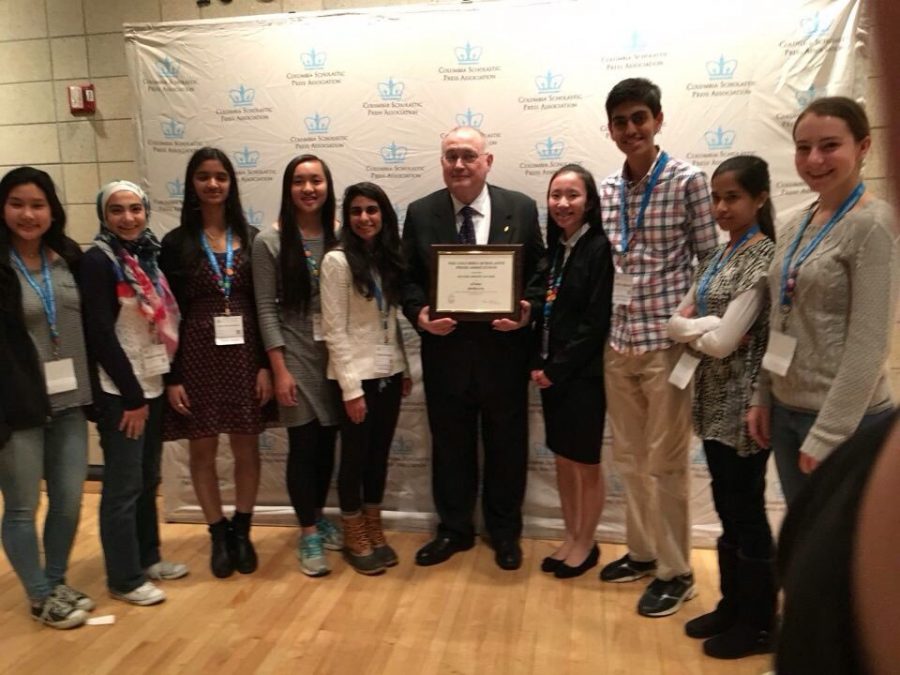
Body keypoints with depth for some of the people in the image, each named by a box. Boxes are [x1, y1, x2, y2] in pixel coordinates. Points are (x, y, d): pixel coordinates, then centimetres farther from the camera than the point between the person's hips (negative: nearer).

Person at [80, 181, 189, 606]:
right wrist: (132, 396, -14)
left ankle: (148, 558, 30)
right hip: (120, 393, -7)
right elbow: (100, 335, -15)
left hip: (153, 385, 7)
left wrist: (169, 380, 6)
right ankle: (125, 579, 13)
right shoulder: (97, 262, -11)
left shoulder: (149, 256, 9)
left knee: (148, 479, 16)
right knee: (124, 485, 1)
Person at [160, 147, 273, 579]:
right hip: (197, 355, -1)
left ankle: (241, 532, 26)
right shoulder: (176, 243, 0)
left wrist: (266, 365, -4)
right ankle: (218, 534, 25)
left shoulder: (250, 238, 4)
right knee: (202, 450, 7)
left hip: (244, 354, 1)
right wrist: (171, 377, -6)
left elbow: (264, 306, 3)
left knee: (246, 448, 8)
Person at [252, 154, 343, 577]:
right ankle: (308, 534, 19)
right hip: (296, 356, -3)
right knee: (303, 445, 3)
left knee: (327, 443, 11)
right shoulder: (270, 241, -5)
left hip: (336, 355, 3)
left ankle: (318, 517, 32)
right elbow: (266, 309, -7)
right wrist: (279, 370, -11)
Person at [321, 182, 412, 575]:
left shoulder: (389, 258, 7)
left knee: (380, 454, 14)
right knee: (355, 456, 7)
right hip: (356, 375, -6)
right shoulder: (337, 261, -11)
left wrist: (406, 369, 7)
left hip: (389, 372, 6)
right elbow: (334, 331, -14)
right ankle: (354, 538, 23)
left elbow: (393, 320, 11)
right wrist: (351, 388, -16)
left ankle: (375, 531, 29)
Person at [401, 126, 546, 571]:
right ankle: (454, 529, 32)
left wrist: (528, 310, -16)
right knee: (450, 445, 13)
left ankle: (505, 531, 32)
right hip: (444, 348, 1)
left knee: (506, 445, 12)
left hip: (504, 348, 0)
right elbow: (408, 279, 3)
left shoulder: (521, 208, 0)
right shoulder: (420, 213, 3)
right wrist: (419, 314, -16)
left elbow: (540, 272, 1)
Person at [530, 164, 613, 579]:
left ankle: (586, 544, 25)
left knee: (586, 463, 8)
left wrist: (557, 369, -14)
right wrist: (538, 364, 0)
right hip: (550, 371, 7)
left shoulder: (599, 248, -12)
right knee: (562, 459, 15)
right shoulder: (554, 248, 8)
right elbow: (545, 313, 11)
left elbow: (596, 322, -17)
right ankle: (570, 538, 30)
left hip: (582, 373, -7)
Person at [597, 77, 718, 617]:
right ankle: (641, 551, 33)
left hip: (668, 341, -5)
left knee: (666, 462, 3)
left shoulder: (688, 180, -6)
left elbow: (711, 260, -5)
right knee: (629, 458, 15)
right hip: (618, 341, 6)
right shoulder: (606, 190, 9)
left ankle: (676, 572, 19)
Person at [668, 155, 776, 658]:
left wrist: (696, 328, -3)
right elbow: (676, 323, 6)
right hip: (715, 400, 8)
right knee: (727, 508, 16)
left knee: (747, 512, 4)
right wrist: (709, 327, -12)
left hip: (744, 403, -8)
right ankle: (732, 606, 31)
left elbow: (724, 342, -22)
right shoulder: (719, 256, 10)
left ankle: (759, 623, 20)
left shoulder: (762, 257, -15)